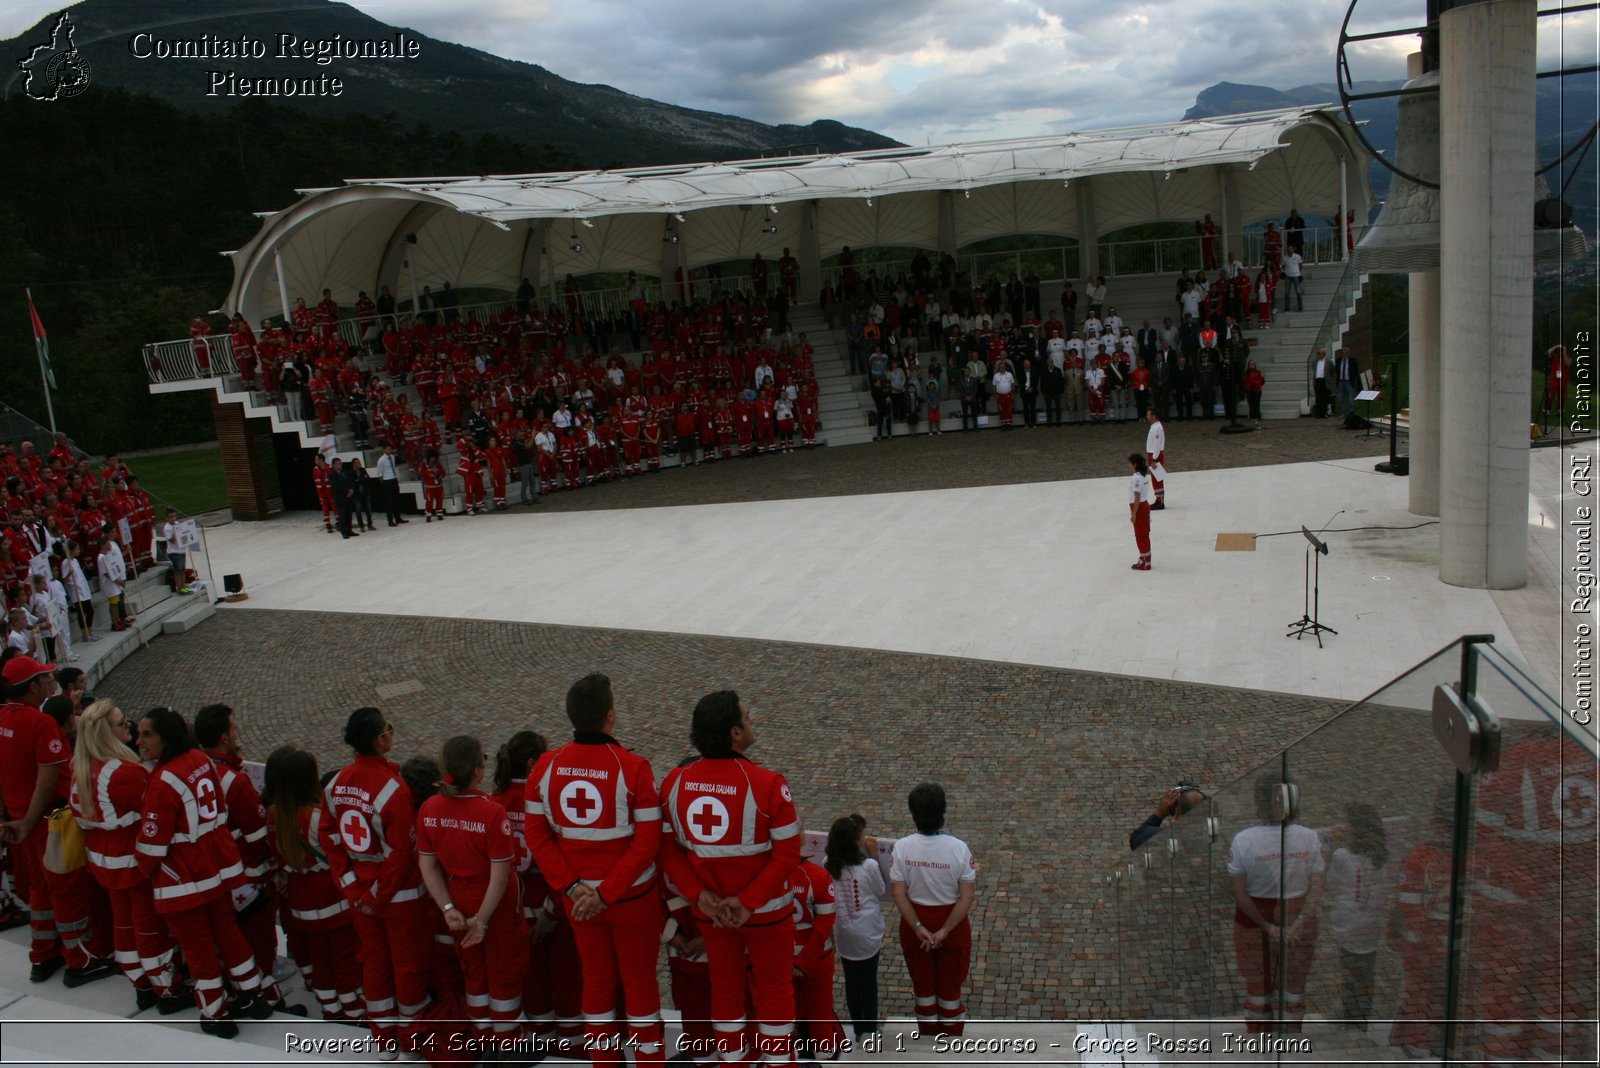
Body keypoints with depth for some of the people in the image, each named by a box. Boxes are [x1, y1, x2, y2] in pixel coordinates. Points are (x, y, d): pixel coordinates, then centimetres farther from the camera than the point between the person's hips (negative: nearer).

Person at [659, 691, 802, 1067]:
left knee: (725, 986, 22)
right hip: (767, 910, -4)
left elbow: (668, 847, -7)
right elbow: (787, 854, -21)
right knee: (774, 990, 16)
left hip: (709, 910, 4)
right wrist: (750, 902, -15)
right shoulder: (767, 784, -24)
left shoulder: (674, 782, -11)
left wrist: (698, 894, -9)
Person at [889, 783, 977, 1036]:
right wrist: (945, 930, -15)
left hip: (915, 923, 1)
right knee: (950, 987, 19)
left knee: (923, 986, 21)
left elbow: (898, 894, -16)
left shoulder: (902, 847, -19)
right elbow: (967, 897, -20)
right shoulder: (958, 848, -21)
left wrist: (919, 928, -11)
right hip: (952, 922, -1)